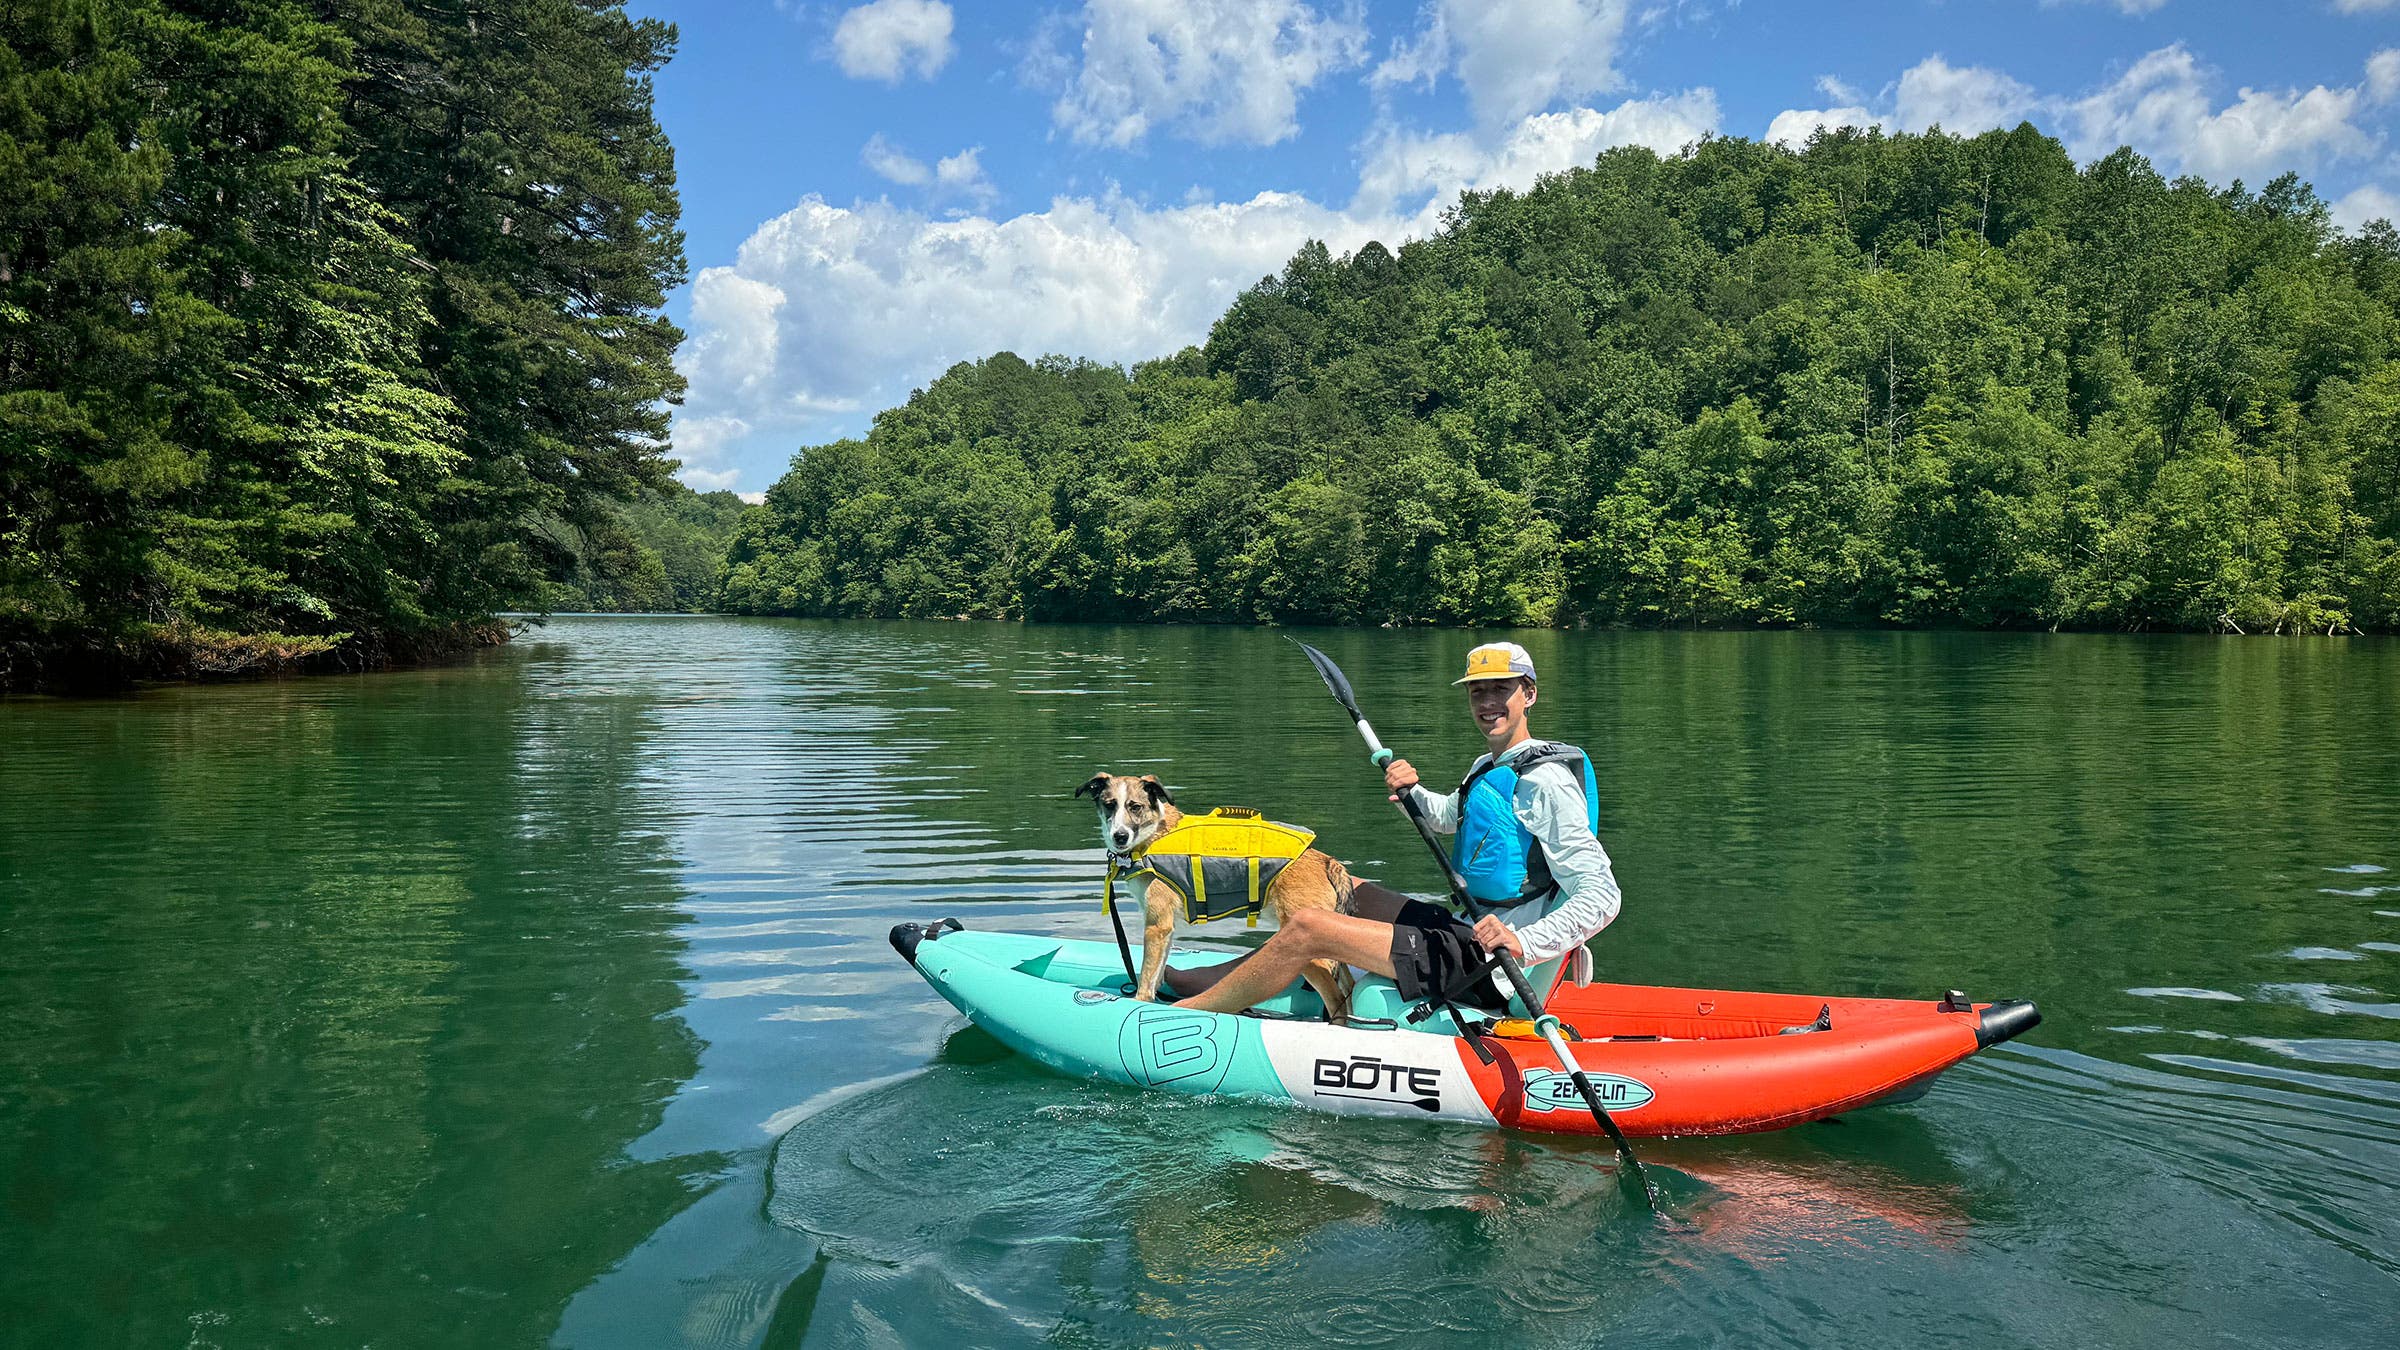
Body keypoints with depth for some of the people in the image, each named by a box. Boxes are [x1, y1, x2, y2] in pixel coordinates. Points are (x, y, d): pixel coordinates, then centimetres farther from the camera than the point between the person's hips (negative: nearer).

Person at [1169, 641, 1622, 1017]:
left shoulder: (1545, 783, -17)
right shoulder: (1488, 769, 12)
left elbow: (1603, 895, -24)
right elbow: (1448, 817, 35)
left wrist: (1523, 943, -38)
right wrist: (1413, 792, 13)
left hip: (1486, 967, -10)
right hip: (1466, 931, 10)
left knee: (1307, 928, -13)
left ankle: (1191, 1011, 0)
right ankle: (1234, 982, 27)